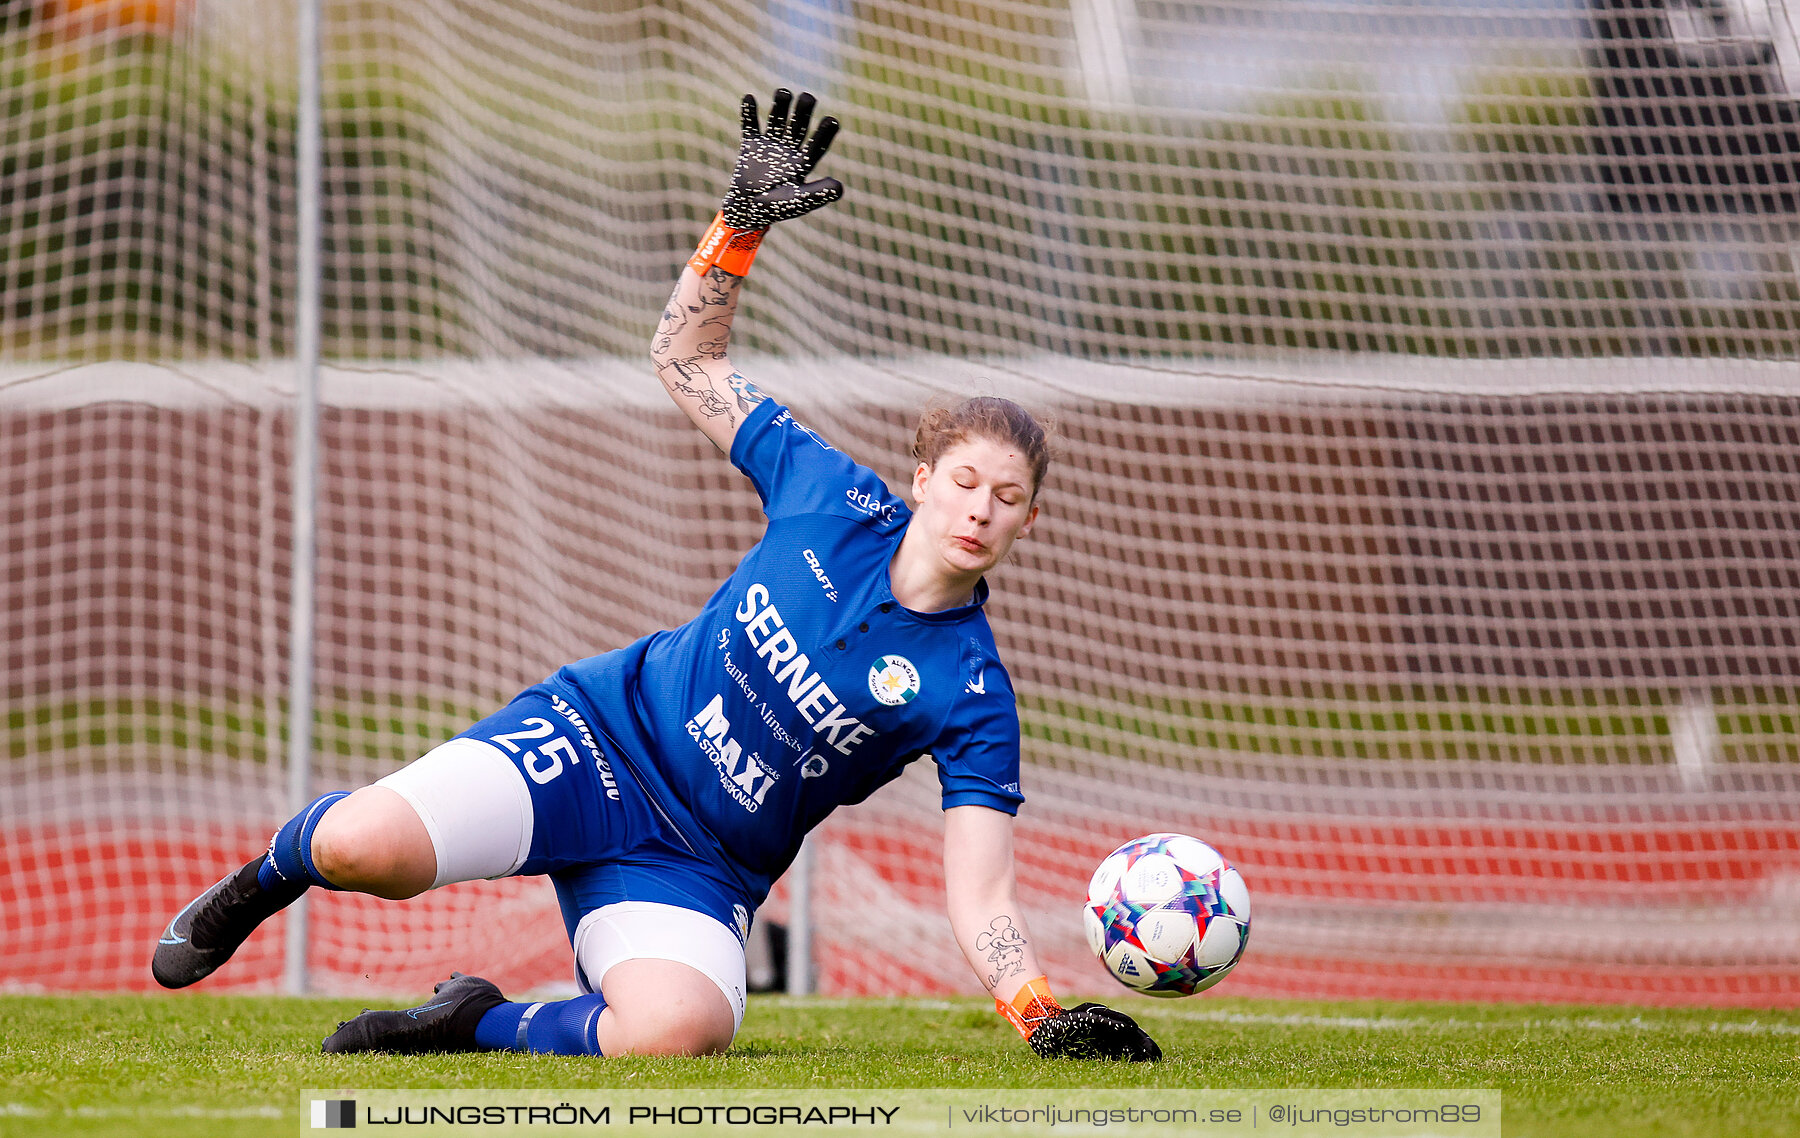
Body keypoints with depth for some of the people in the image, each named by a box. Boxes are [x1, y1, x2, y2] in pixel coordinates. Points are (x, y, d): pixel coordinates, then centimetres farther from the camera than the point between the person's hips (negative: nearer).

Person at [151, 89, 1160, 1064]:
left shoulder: (972, 697, -8)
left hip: (698, 871, 0)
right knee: (365, 844, -29)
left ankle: (481, 1024, -4)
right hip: (602, 733, 0)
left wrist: (1047, 1018, -30)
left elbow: (983, 905, -12)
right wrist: (742, 221, 0)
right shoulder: (836, 501, -1)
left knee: (677, 1033, -36)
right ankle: (270, 876, 10)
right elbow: (689, 359, 13)